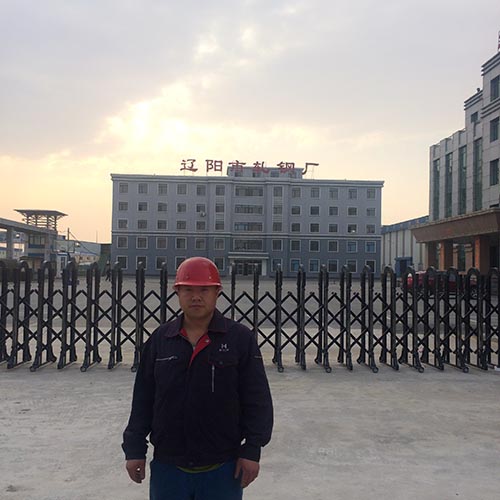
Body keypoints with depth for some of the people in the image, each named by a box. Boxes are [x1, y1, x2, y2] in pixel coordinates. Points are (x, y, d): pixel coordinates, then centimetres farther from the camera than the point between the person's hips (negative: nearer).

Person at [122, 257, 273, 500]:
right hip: (167, 466, 2)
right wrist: (134, 448, 4)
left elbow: (257, 400, -5)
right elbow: (142, 399, 6)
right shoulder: (159, 339, 2)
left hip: (223, 467, -2)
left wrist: (252, 450, -8)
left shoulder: (240, 338, -6)